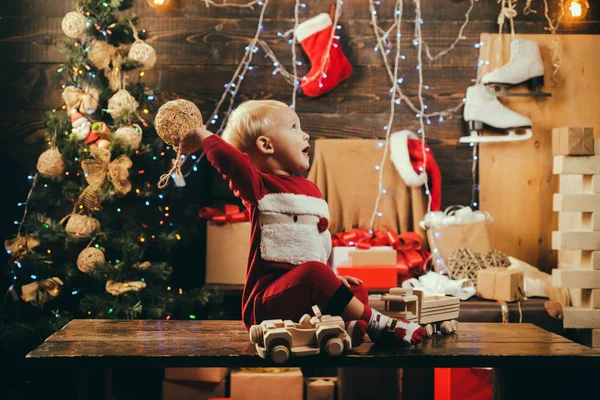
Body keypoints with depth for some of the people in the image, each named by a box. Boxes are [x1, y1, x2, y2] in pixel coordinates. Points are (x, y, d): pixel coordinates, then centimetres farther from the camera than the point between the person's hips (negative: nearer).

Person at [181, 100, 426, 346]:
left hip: (308, 295, 9)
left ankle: (343, 326, -31)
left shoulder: (311, 189, 21)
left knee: (357, 291, 1)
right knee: (312, 272, -31)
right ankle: (375, 324, -24)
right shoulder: (259, 187, -3)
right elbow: (228, 158, -24)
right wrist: (203, 136, -8)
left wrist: (331, 279, 16)